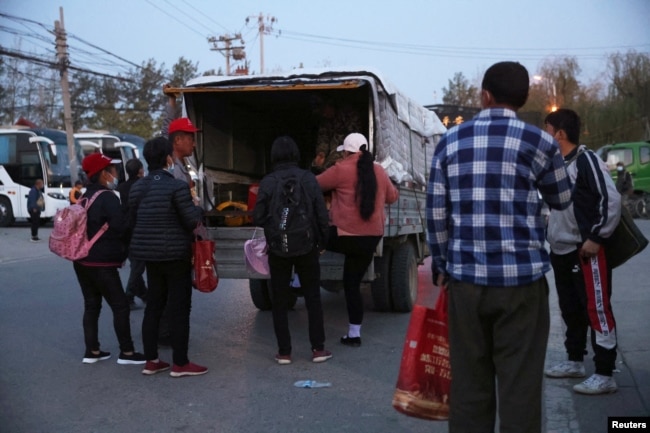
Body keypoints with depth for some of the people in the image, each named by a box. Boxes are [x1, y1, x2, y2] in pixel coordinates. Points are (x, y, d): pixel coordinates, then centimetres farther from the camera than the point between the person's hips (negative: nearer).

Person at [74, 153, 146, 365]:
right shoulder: (107, 197, -15)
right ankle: (126, 352, 1)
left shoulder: (84, 197, 12)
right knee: (120, 306, -2)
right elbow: (120, 227, -17)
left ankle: (92, 351, 17)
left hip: (82, 260, 9)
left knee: (91, 305, 13)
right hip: (101, 263, -9)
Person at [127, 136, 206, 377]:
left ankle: (151, 361, 18)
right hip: (175, 254, -7)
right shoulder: (177, 186, -15)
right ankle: (180, 364, 5)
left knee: (154, 305, 14)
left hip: (149, 254, 7)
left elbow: (132, 222, 12)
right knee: (179, 308, 0)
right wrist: (198, 208, 5)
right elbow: (193, 221, -14)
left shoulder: (137, 188, 6)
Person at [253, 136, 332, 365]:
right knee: (313, 298, 12)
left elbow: (258, 218, -7)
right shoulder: (308, 178, -6)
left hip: (278, 249, 0)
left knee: (280, 301, 10)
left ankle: (284, 352, 11)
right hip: (307, 248, 1)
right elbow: (322, 214, -4)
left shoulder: (268, 182, -8)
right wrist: (322, 240, 8)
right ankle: (318, 349, 12)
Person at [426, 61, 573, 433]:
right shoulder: (540, 142, -2)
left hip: (465, 277, 3)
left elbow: (436, 213, 4)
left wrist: (441, 265, 16)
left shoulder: (450, 142, 5)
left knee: (469, 383, 11)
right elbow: (562, 200, 14)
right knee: (520, 385, 4)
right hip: (521, 279, -2)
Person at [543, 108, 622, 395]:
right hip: (560, 251, 9)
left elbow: (611, 199, -18)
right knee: (570, 309, 17)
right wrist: (551, 235, 17)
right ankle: (575, 361, 30)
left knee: (597, 310, -4)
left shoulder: (587, 160, -13)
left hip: (586, 251, -9)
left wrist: (596, 237, -18)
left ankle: (605, 375, 1)